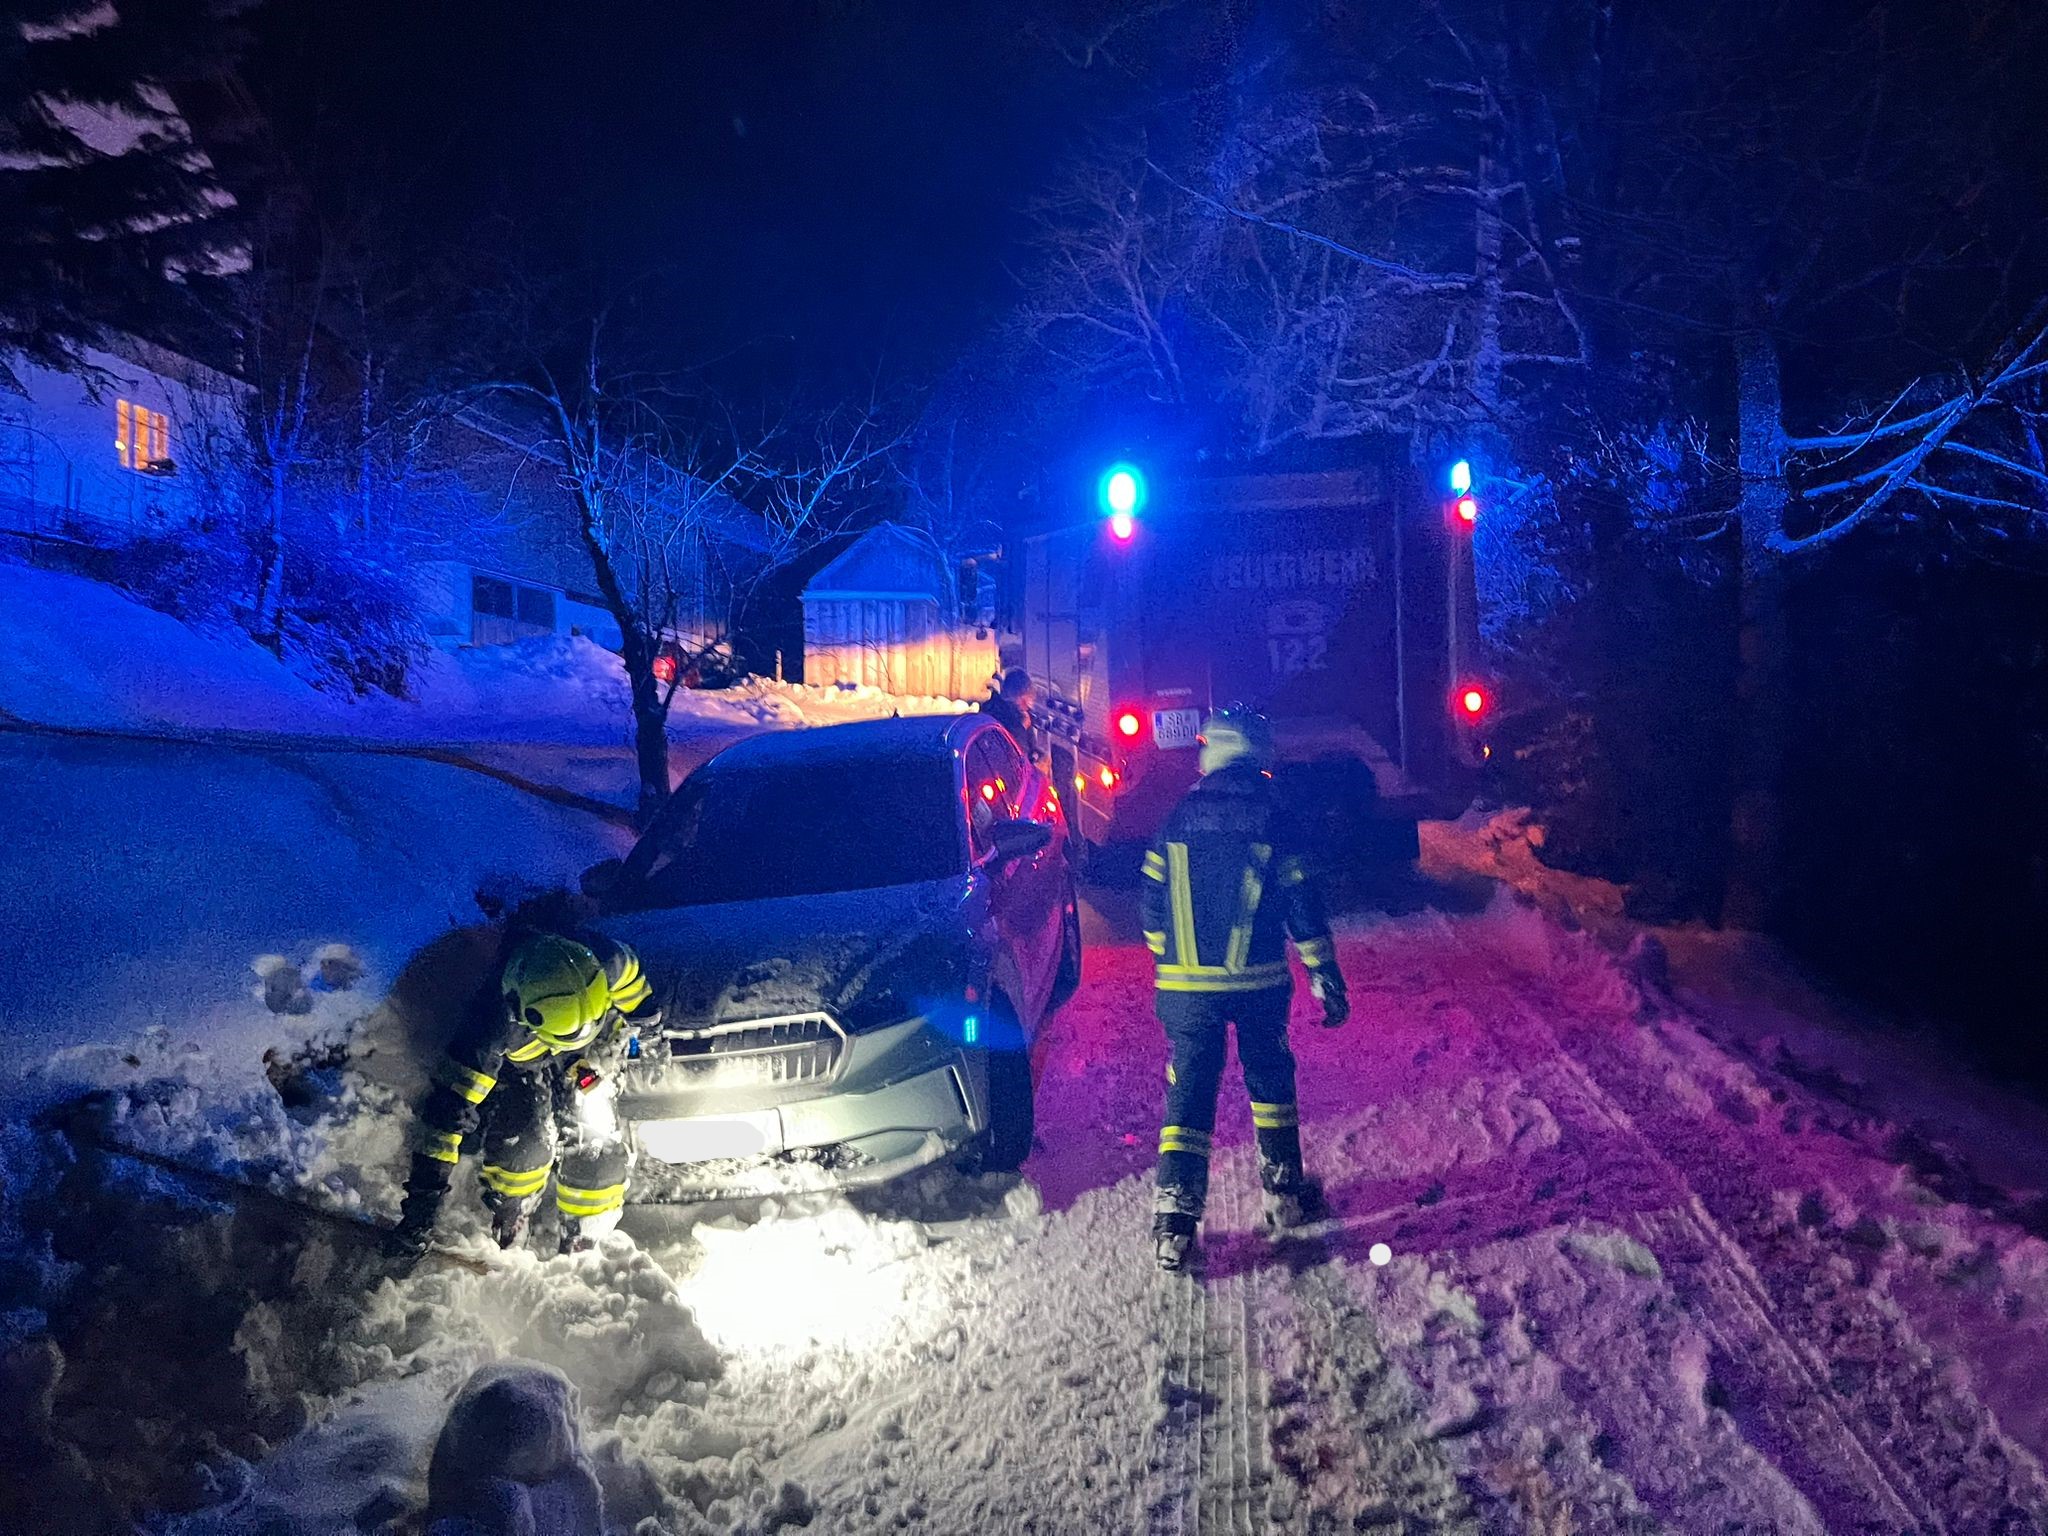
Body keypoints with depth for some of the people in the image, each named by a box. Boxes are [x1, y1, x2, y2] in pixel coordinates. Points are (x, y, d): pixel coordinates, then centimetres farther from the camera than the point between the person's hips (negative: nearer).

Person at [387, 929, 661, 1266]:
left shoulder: (612, 966, -37)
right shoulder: (497, 1023, -40)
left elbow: (643, 1008, -10)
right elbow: (450, 1109, -33)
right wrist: (424, 1197, -32)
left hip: (591, 1061, 2)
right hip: (519, 1064, -1)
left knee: (597, 1141, -14)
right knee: (525, 1139, -22)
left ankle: (581, 1246, 10)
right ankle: (506, 1232, 8)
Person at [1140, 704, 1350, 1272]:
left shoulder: (1177, 819, 1)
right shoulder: (1273, 818, -5)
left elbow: (1153, 902, 7)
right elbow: (1303, 905, -4)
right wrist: (1326, 975, 3)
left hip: (1186, 986, 1)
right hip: (1259, 984, -1)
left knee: (1188, 1093, 5)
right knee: (1270, 1082, 19)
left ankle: (1173, 1224, 0)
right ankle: (1285, 1194, 30)